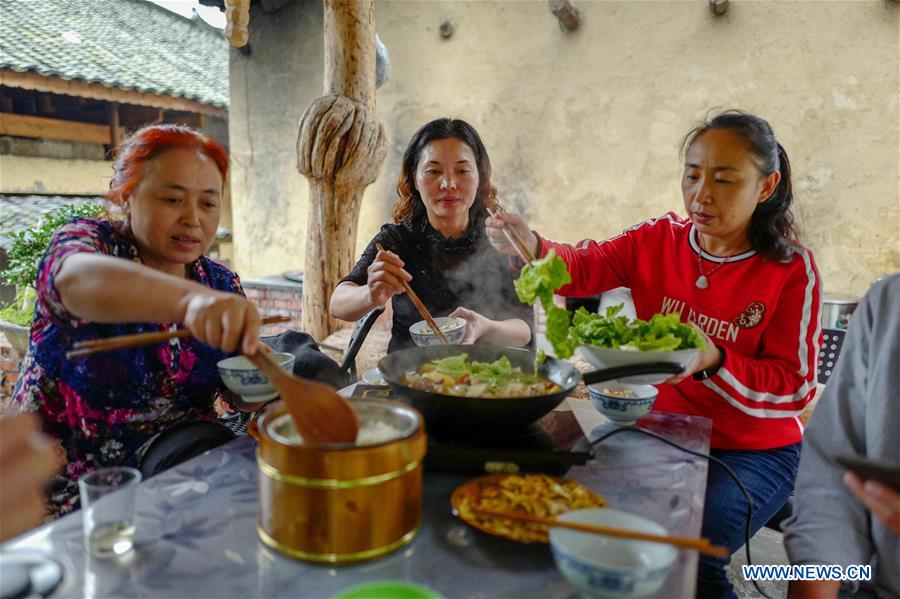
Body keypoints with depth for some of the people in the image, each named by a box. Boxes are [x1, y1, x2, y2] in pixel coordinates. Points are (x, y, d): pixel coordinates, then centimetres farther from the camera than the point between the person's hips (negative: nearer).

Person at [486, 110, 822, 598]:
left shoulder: (792, 269, -11)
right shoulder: (659, 239, -2)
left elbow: (795, 386, -11)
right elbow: (584, 268, -13)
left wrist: (712, 362, -30)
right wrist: (532, 248, -35)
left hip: (754, 450, -3)